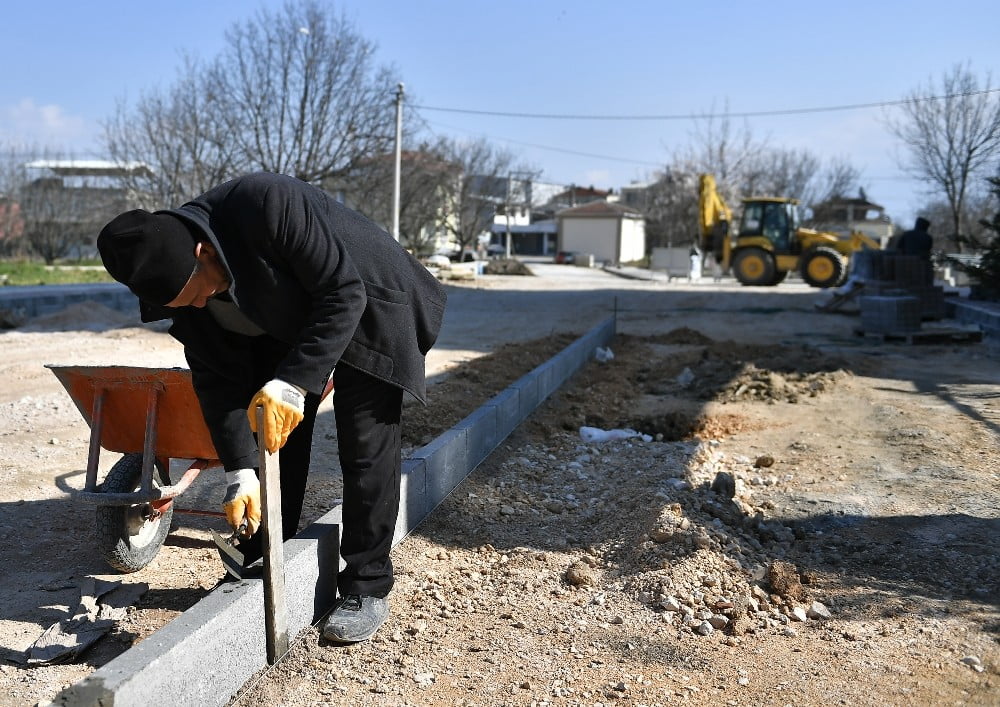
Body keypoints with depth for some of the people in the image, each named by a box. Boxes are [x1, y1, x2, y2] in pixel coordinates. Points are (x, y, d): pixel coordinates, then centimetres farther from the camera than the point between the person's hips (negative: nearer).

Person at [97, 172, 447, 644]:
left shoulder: (268, 205, -38)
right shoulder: (179, 275, -17)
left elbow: (343, 293, -34)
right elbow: (218, 379, -12)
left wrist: (294, 382, -41)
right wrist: (238, 470, -18)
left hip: (364, 311, -5)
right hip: (284, 326, 6)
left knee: (365, 453, -7)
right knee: (273, 446, 3)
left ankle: (365, 590, 5)